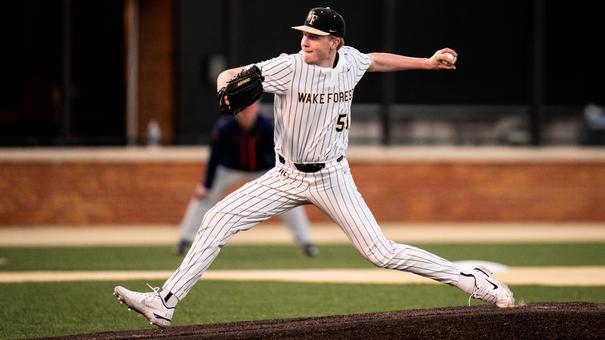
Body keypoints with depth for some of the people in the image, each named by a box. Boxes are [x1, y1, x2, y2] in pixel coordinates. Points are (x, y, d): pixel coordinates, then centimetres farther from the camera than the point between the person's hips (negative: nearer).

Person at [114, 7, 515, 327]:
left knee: (382, 253, -8)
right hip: (287, 176, 0)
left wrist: (426, 63, 22)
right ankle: (164, 304, -12)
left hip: (331, 179, 0)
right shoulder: (289, 67, -17)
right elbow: (229, 76, -23)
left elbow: (376, 60, 17)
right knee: (219, 219, -12)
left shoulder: (349, 61, -7)